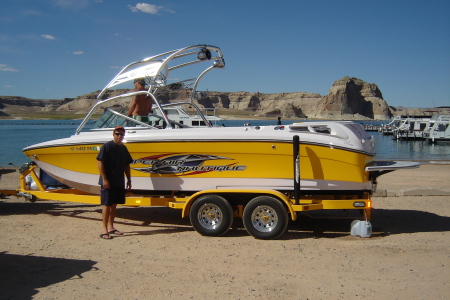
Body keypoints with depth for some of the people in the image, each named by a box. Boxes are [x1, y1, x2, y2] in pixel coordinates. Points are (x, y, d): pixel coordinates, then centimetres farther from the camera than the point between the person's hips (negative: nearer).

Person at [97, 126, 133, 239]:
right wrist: (104, 179, -18)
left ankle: (111, 227, 23)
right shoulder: (107, 146, -8)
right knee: (106, 204, -3)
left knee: (114, 204, 13)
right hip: (108, 181, -7)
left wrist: (129, 179, 15)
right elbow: (100, 162, -13)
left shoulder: (123, 148, 12)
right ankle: (104, 230, 2)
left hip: (119, 182, 7)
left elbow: (126, 165, 18)